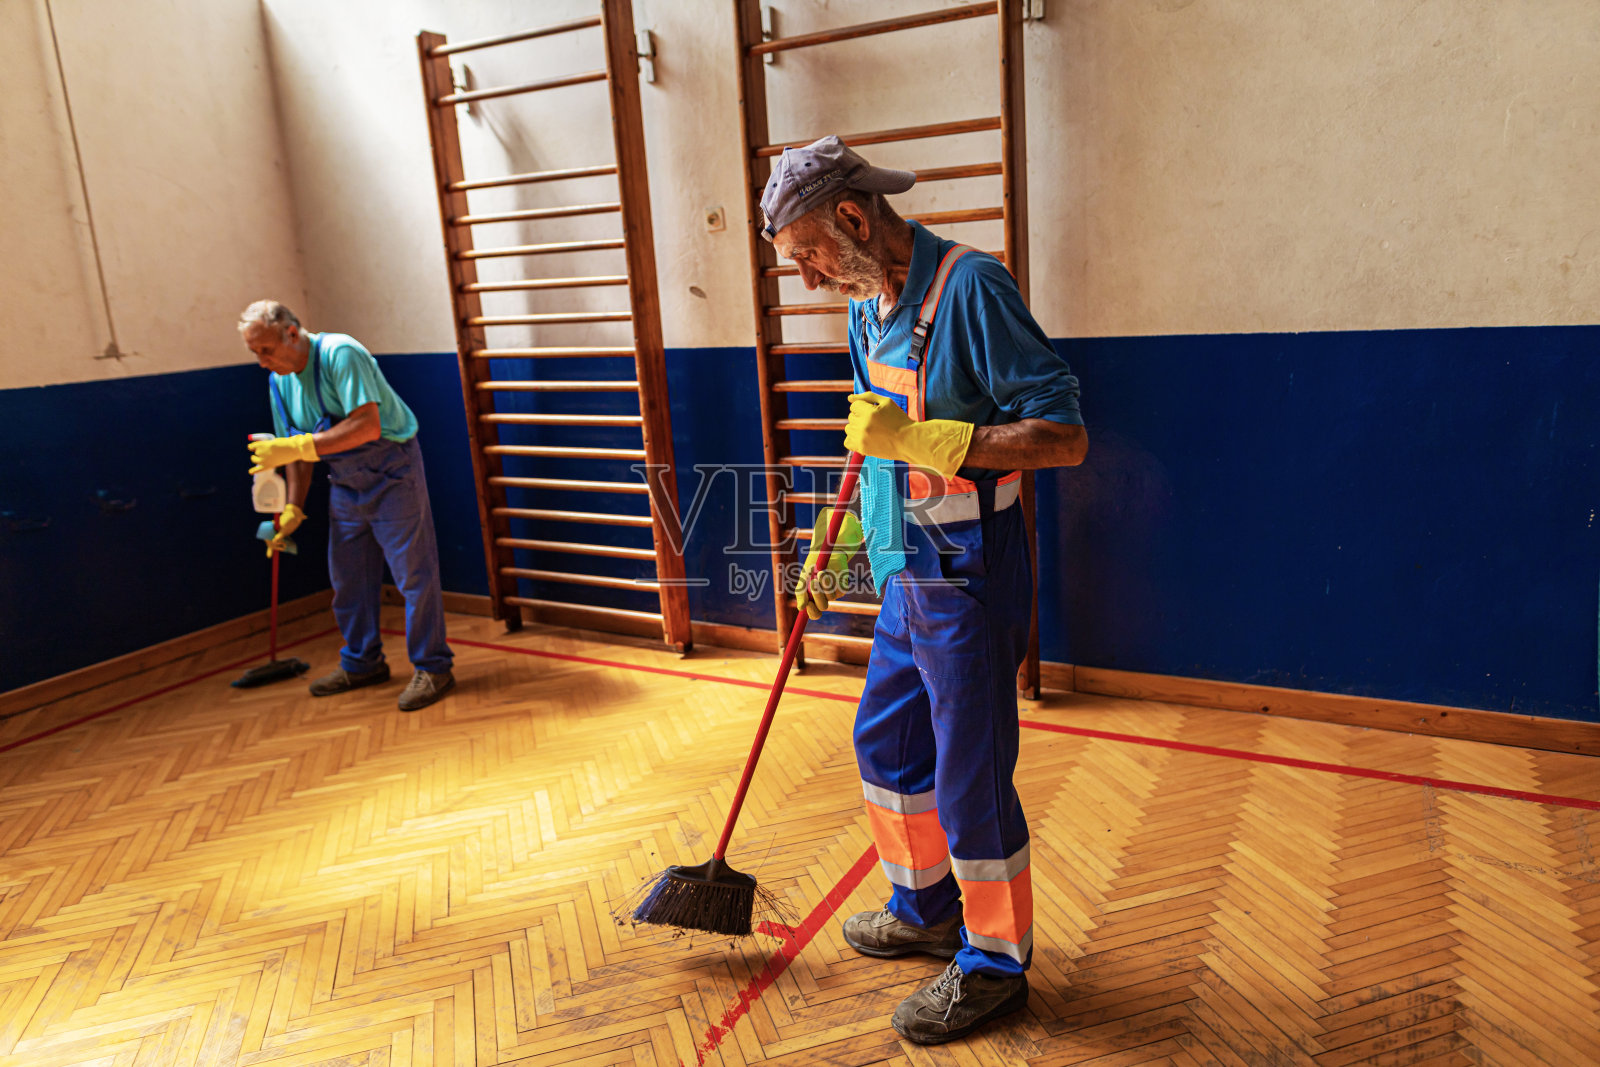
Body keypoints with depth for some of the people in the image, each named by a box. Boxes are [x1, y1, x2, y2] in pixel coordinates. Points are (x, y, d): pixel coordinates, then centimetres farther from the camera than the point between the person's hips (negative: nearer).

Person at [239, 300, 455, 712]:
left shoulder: (341, 354, -20)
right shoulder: (279, 381, 4)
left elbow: (367, 426, -30)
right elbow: (298, 451, 13)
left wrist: (297, 446, -31)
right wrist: (292, 510, 8)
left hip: (391, 470, -8)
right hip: (344, 481, 8)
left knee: (414, 573, -4)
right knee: (348, 577, 13)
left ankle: (433, 668, 5)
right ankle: (362, 663, 28)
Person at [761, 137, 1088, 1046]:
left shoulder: (970, 285, -18)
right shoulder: (869, 305, 9)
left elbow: (1066, 435, -22)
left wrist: (922, 440, -29)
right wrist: (828, 552, 20)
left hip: (967, 579, -9)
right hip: (907, 574, 9)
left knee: (970, 774, 3)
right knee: (886, 742, 20)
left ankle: (996, 962, 25)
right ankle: (928, 908, 42)